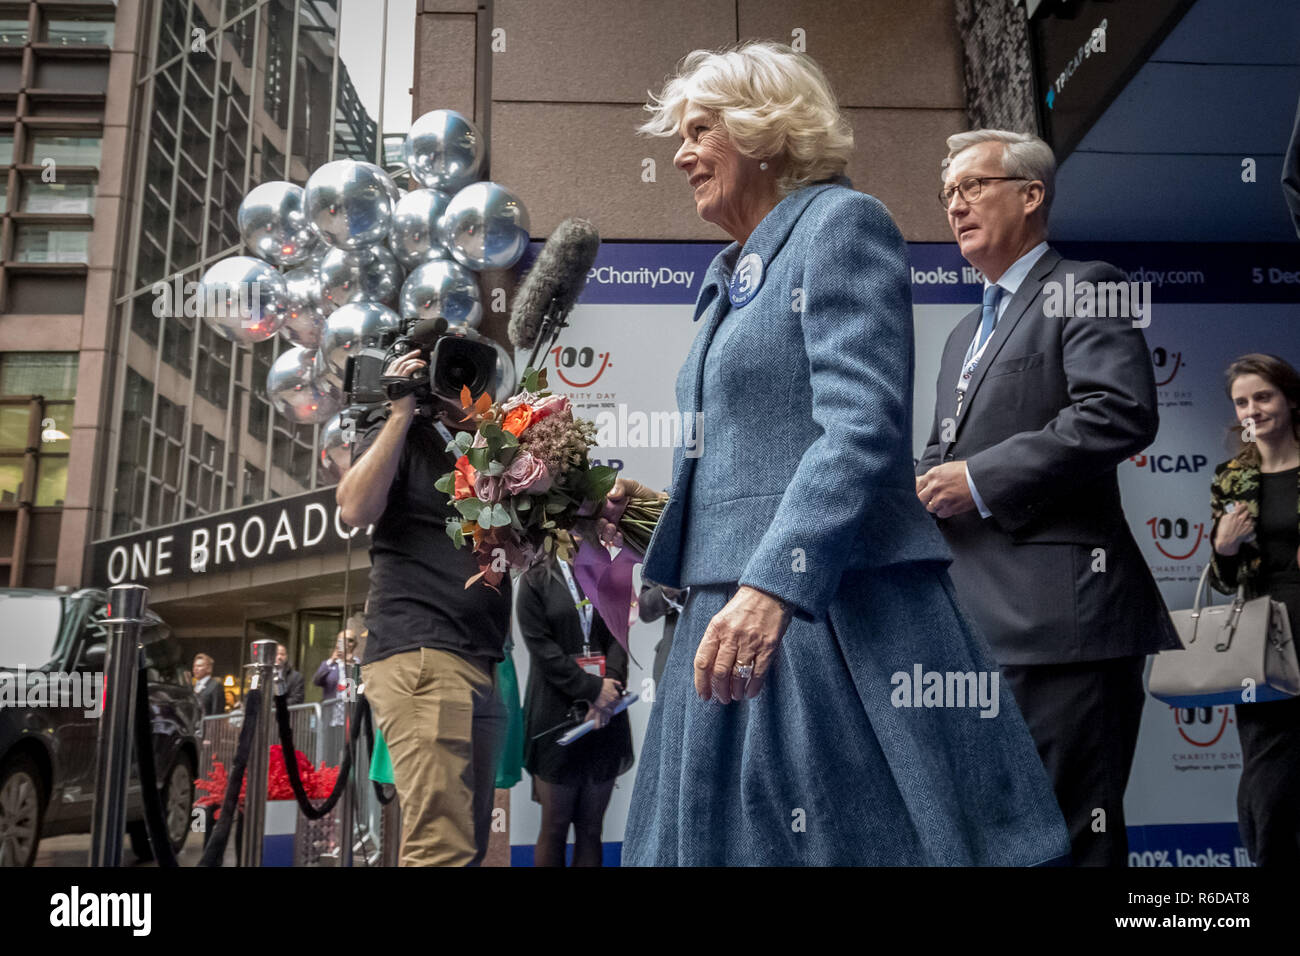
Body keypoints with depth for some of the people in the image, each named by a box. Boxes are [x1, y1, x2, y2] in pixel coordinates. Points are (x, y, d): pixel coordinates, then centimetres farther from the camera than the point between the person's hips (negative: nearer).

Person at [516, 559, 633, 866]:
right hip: (556, 716, -3)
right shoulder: (536, 579, 3)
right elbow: (540, 645, -7)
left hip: (605, 718, 3)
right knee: (554, 827, 0)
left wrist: (609, 689, -14)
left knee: (591, 828, 5)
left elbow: (618, 639, 4)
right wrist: (592, 689, -14)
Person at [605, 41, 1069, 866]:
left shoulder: (840, 221, -4)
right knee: (735, 835, 12)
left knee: (863, 836, 0)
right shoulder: (728, 276, 20)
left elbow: (863, 427, -18)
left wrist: (772, 584, -27)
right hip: (733, 616, 8)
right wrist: (657, 506, 10)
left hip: (835, 612, -8)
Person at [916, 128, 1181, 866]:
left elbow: (1122, 413, -18)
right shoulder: (967, 332, 24)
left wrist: (981, 480, -17)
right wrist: (925, 485, 6)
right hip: (978, 619, 9)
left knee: (1068, 833, -4)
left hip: (1059, 612, -9)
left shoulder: (1085, 288, -2)